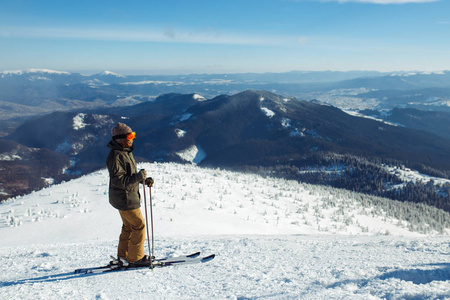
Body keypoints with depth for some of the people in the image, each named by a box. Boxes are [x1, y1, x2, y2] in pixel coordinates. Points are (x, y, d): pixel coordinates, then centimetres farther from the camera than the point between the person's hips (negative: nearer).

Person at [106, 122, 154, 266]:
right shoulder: (115, 156, -22)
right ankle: (136, 257, 10)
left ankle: (123, 254, 33)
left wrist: (144, 180, 7)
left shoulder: (126, 152, 10)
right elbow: (118, 181, -27)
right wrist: (139, 176, -31)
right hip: (125, 199, -10)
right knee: (139, 226, -2)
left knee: (129, 226, 20)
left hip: (129, 196, 10)